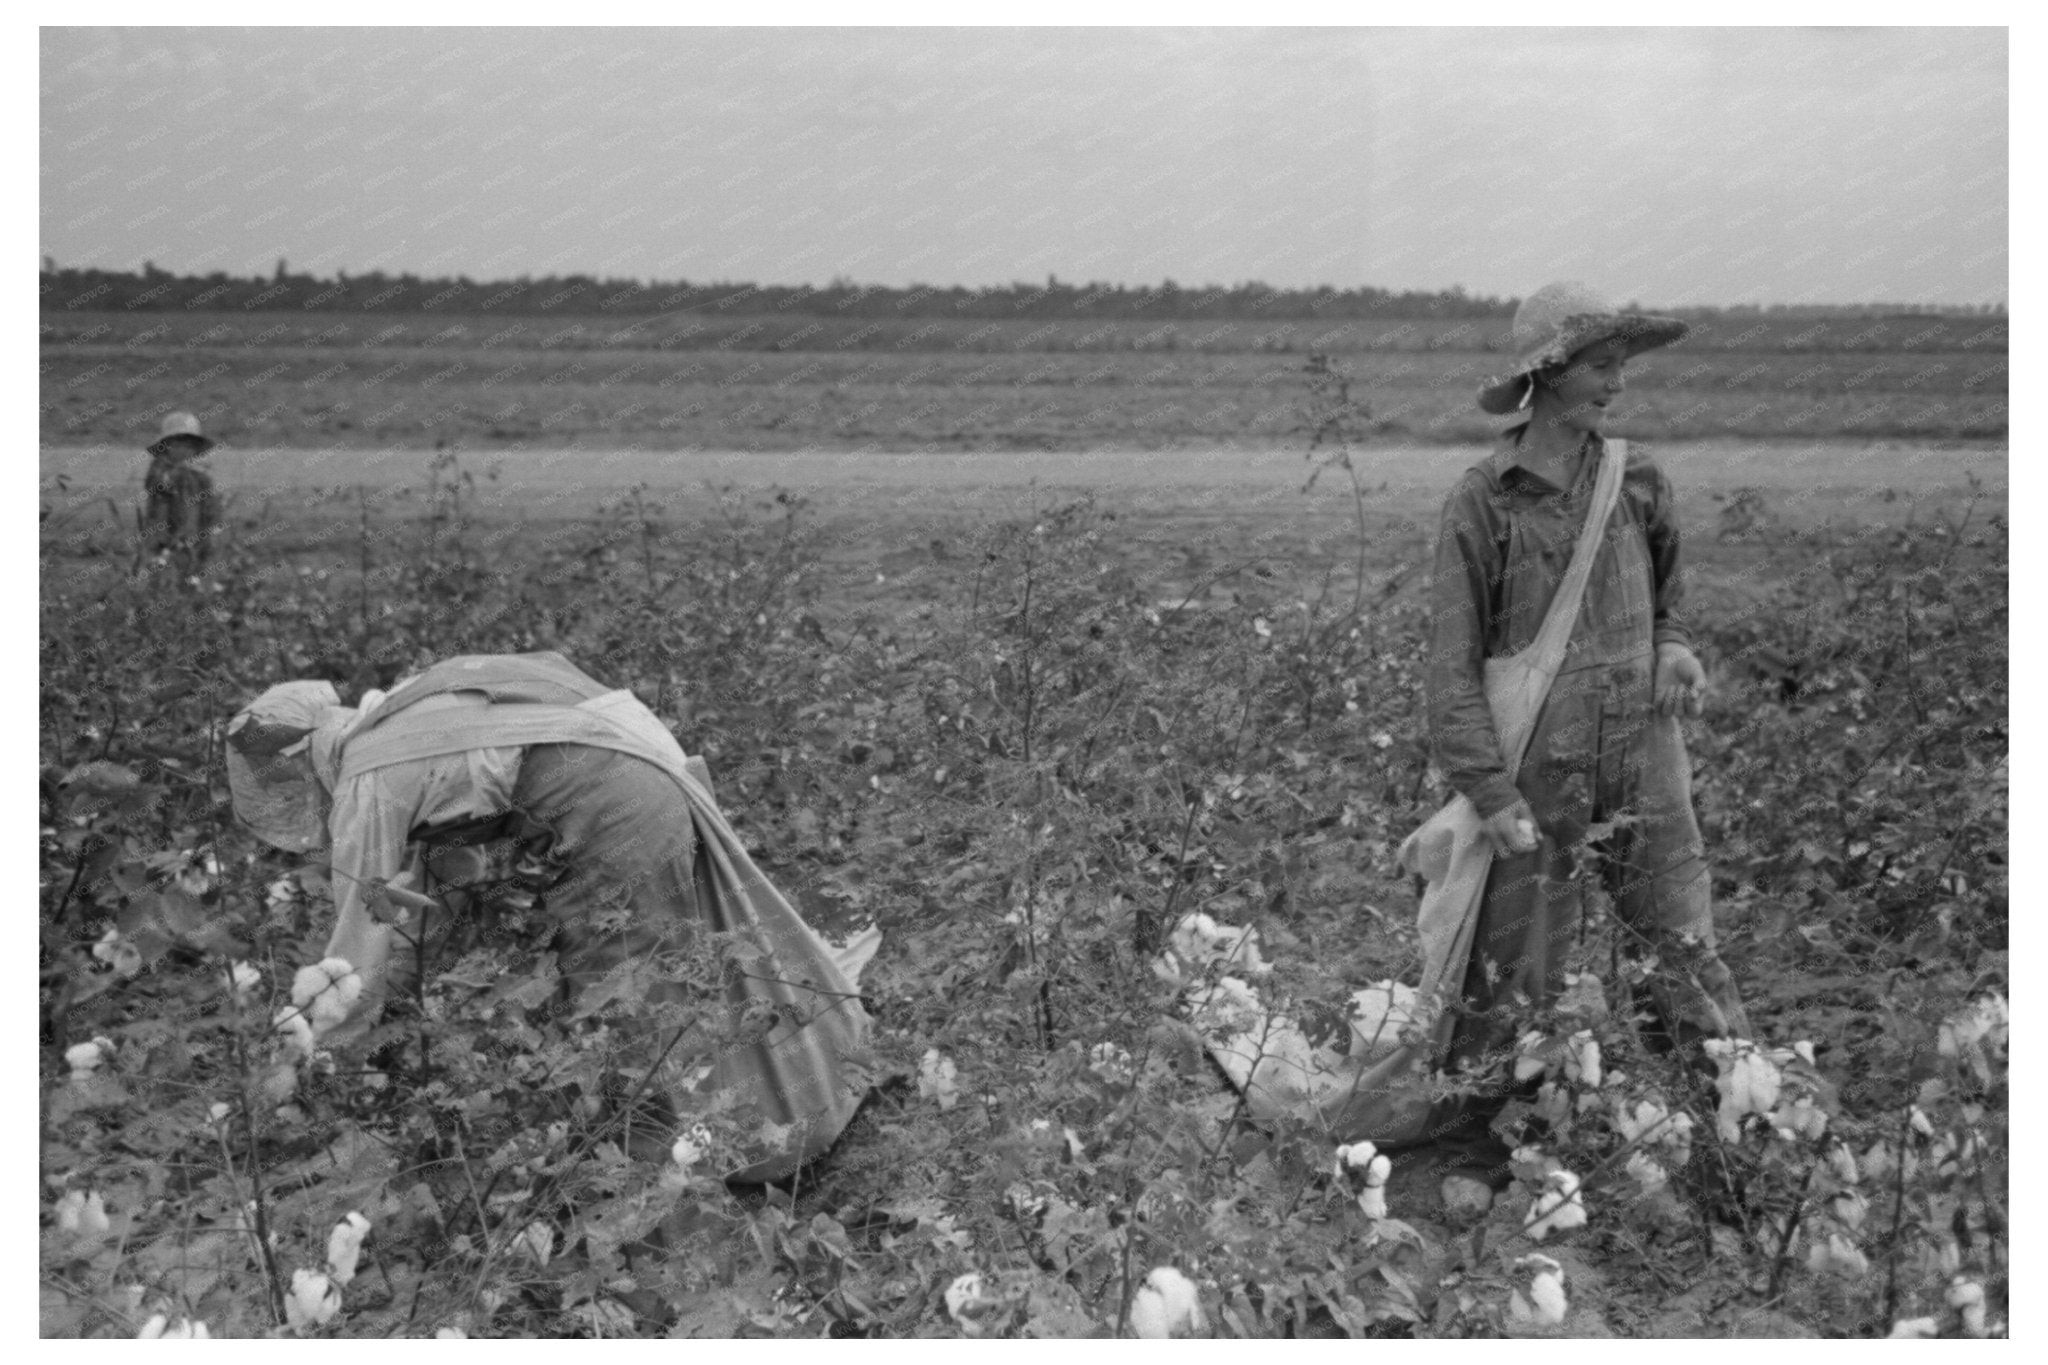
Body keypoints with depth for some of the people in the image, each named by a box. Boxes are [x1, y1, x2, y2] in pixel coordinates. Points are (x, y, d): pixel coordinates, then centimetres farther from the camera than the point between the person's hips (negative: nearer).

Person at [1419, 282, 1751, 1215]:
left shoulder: (1639, 485, 6)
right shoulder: (1482, 503, -7)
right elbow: (1453, 662, -7)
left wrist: (1675, 650, 0)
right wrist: (1491, 791, -14)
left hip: (1644, 765, 3)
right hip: (1536, 777, -3)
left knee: (1690, 959, 4)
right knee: (1510, 981, 5)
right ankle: (1469, 1155, 23)